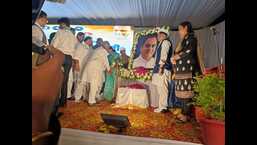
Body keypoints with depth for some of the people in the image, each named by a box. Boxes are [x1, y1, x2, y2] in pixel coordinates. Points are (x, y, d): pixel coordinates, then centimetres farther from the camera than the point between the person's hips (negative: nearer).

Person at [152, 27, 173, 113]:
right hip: (159, 68, 10)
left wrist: (161, 67, -22)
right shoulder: (161, 43, 24)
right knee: (160, 88, 11)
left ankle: (162, 107, -1)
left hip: (163, 68, -10)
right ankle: (162, 105, 19)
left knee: (163, 88, -7)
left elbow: (164, 55, -15)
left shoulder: (165, 42, -4)